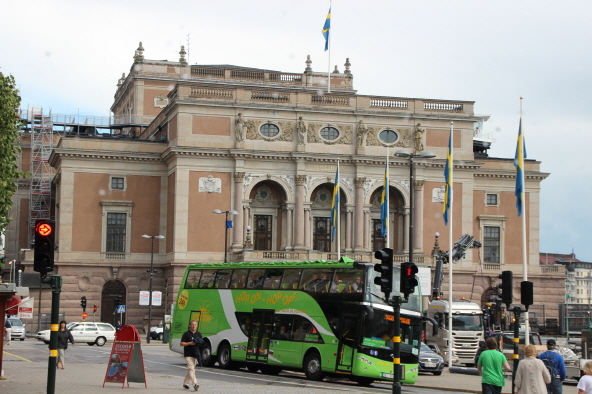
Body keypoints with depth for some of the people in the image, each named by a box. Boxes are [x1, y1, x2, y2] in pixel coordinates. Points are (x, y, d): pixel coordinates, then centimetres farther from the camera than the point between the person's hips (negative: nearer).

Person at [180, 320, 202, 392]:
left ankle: (185, 383, 27)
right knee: (191, 369, -16)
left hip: (195, 354, 6)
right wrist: (190, 343, -18)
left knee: (190, 370, 13)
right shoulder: (186, 334, -4)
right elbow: (181, 343, -5)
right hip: (188, 354, -6)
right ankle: (195, 384, -26)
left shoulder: (198, 334, 12)